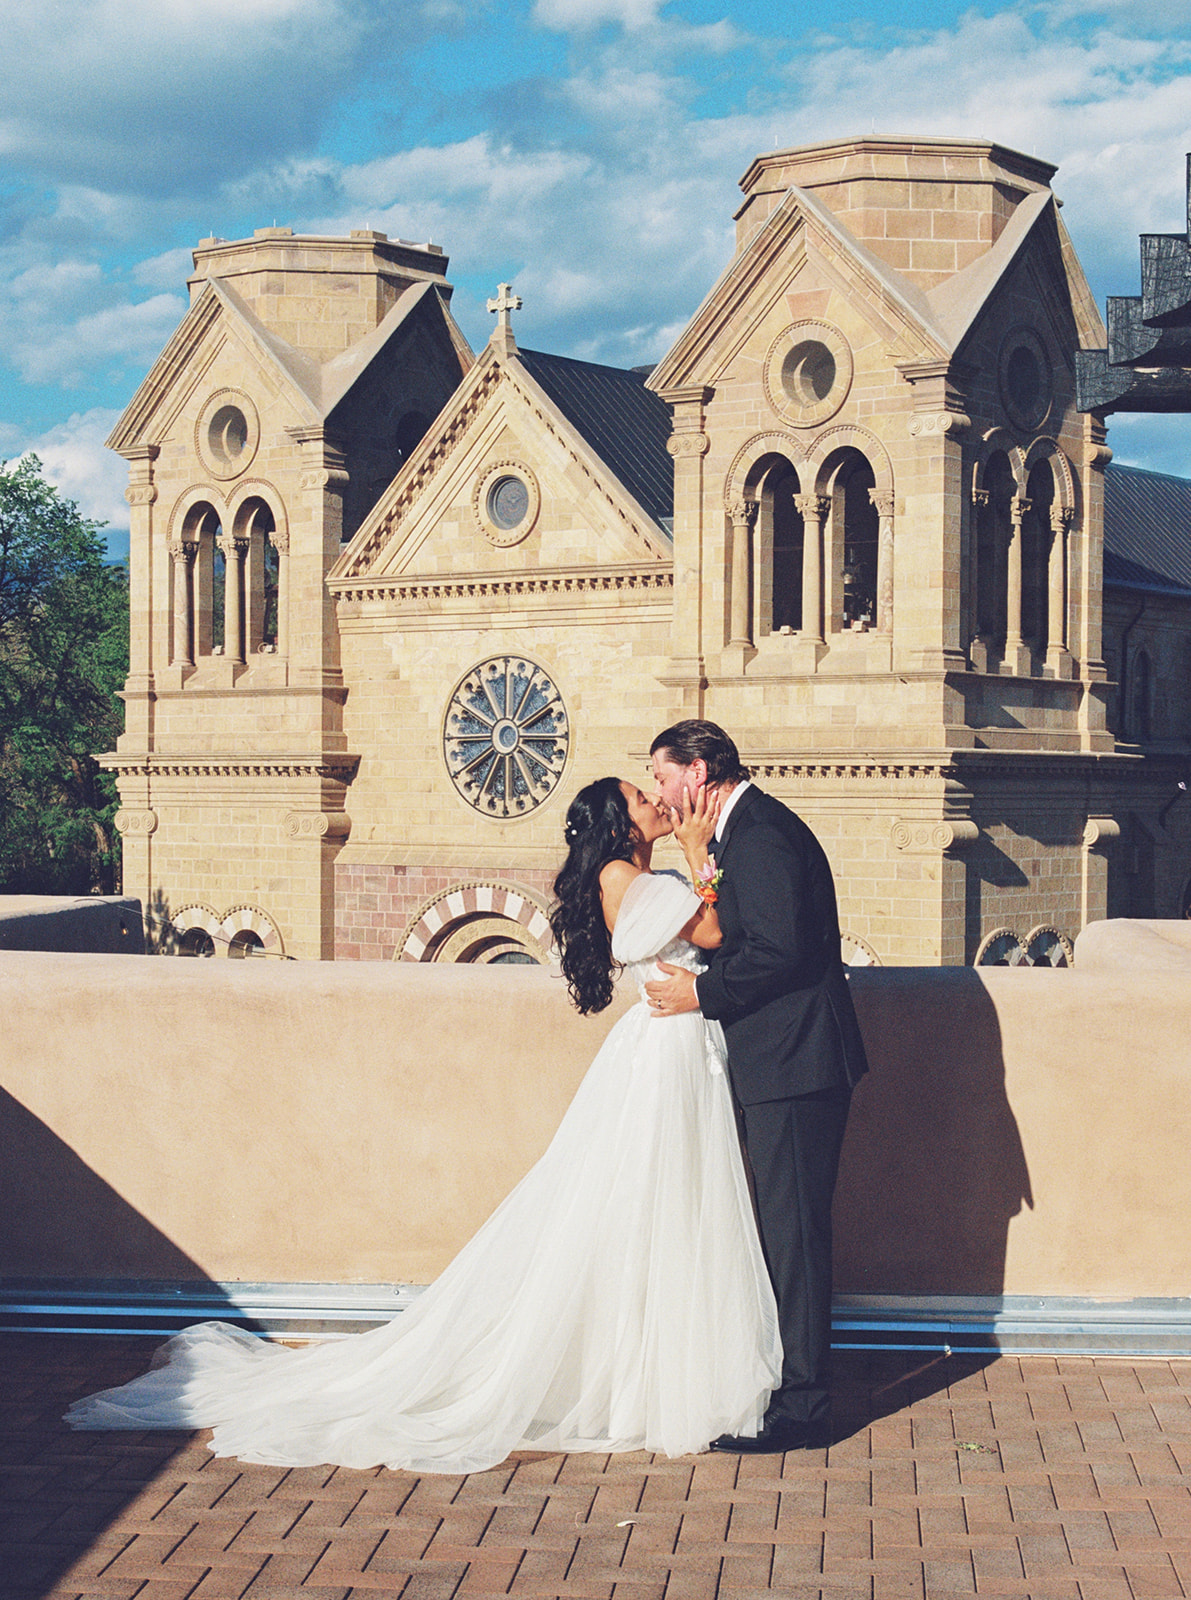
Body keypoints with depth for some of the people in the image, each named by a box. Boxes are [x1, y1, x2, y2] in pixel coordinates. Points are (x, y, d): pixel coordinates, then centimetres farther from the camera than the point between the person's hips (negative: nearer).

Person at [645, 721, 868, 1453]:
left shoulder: (760, 834, -15)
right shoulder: (753, 828, 18)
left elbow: (777, 950, -24)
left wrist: (703, 994, -14)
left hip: (794, 1063, -11)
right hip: (788, 1062, 11)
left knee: (793, 1231, -7)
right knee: (789, 1228, 15)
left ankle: (801, 1406, -2)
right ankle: (797, 1384, 23)